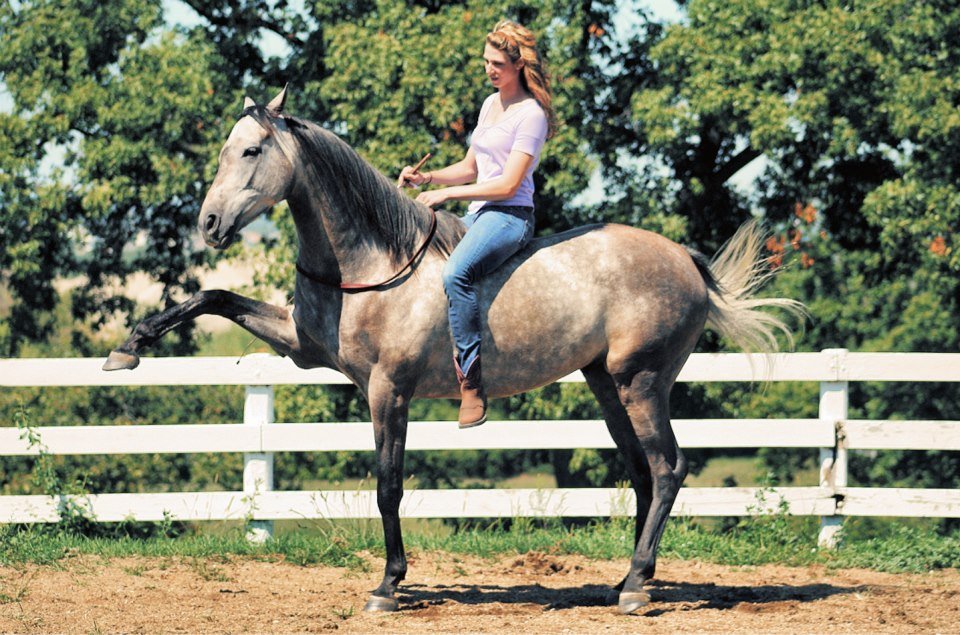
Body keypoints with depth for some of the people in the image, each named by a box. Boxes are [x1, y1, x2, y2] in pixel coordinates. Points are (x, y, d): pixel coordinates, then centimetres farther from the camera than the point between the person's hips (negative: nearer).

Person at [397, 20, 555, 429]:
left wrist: (448, 194, -16)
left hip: (509, 215, -10)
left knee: (455, 273, -35)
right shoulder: (491, 104, 16)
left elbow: (508, 184, -17)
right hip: (477, 214, 10)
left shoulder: (531, 113, -11)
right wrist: (427, 178, 6)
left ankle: (471, 378, -33)